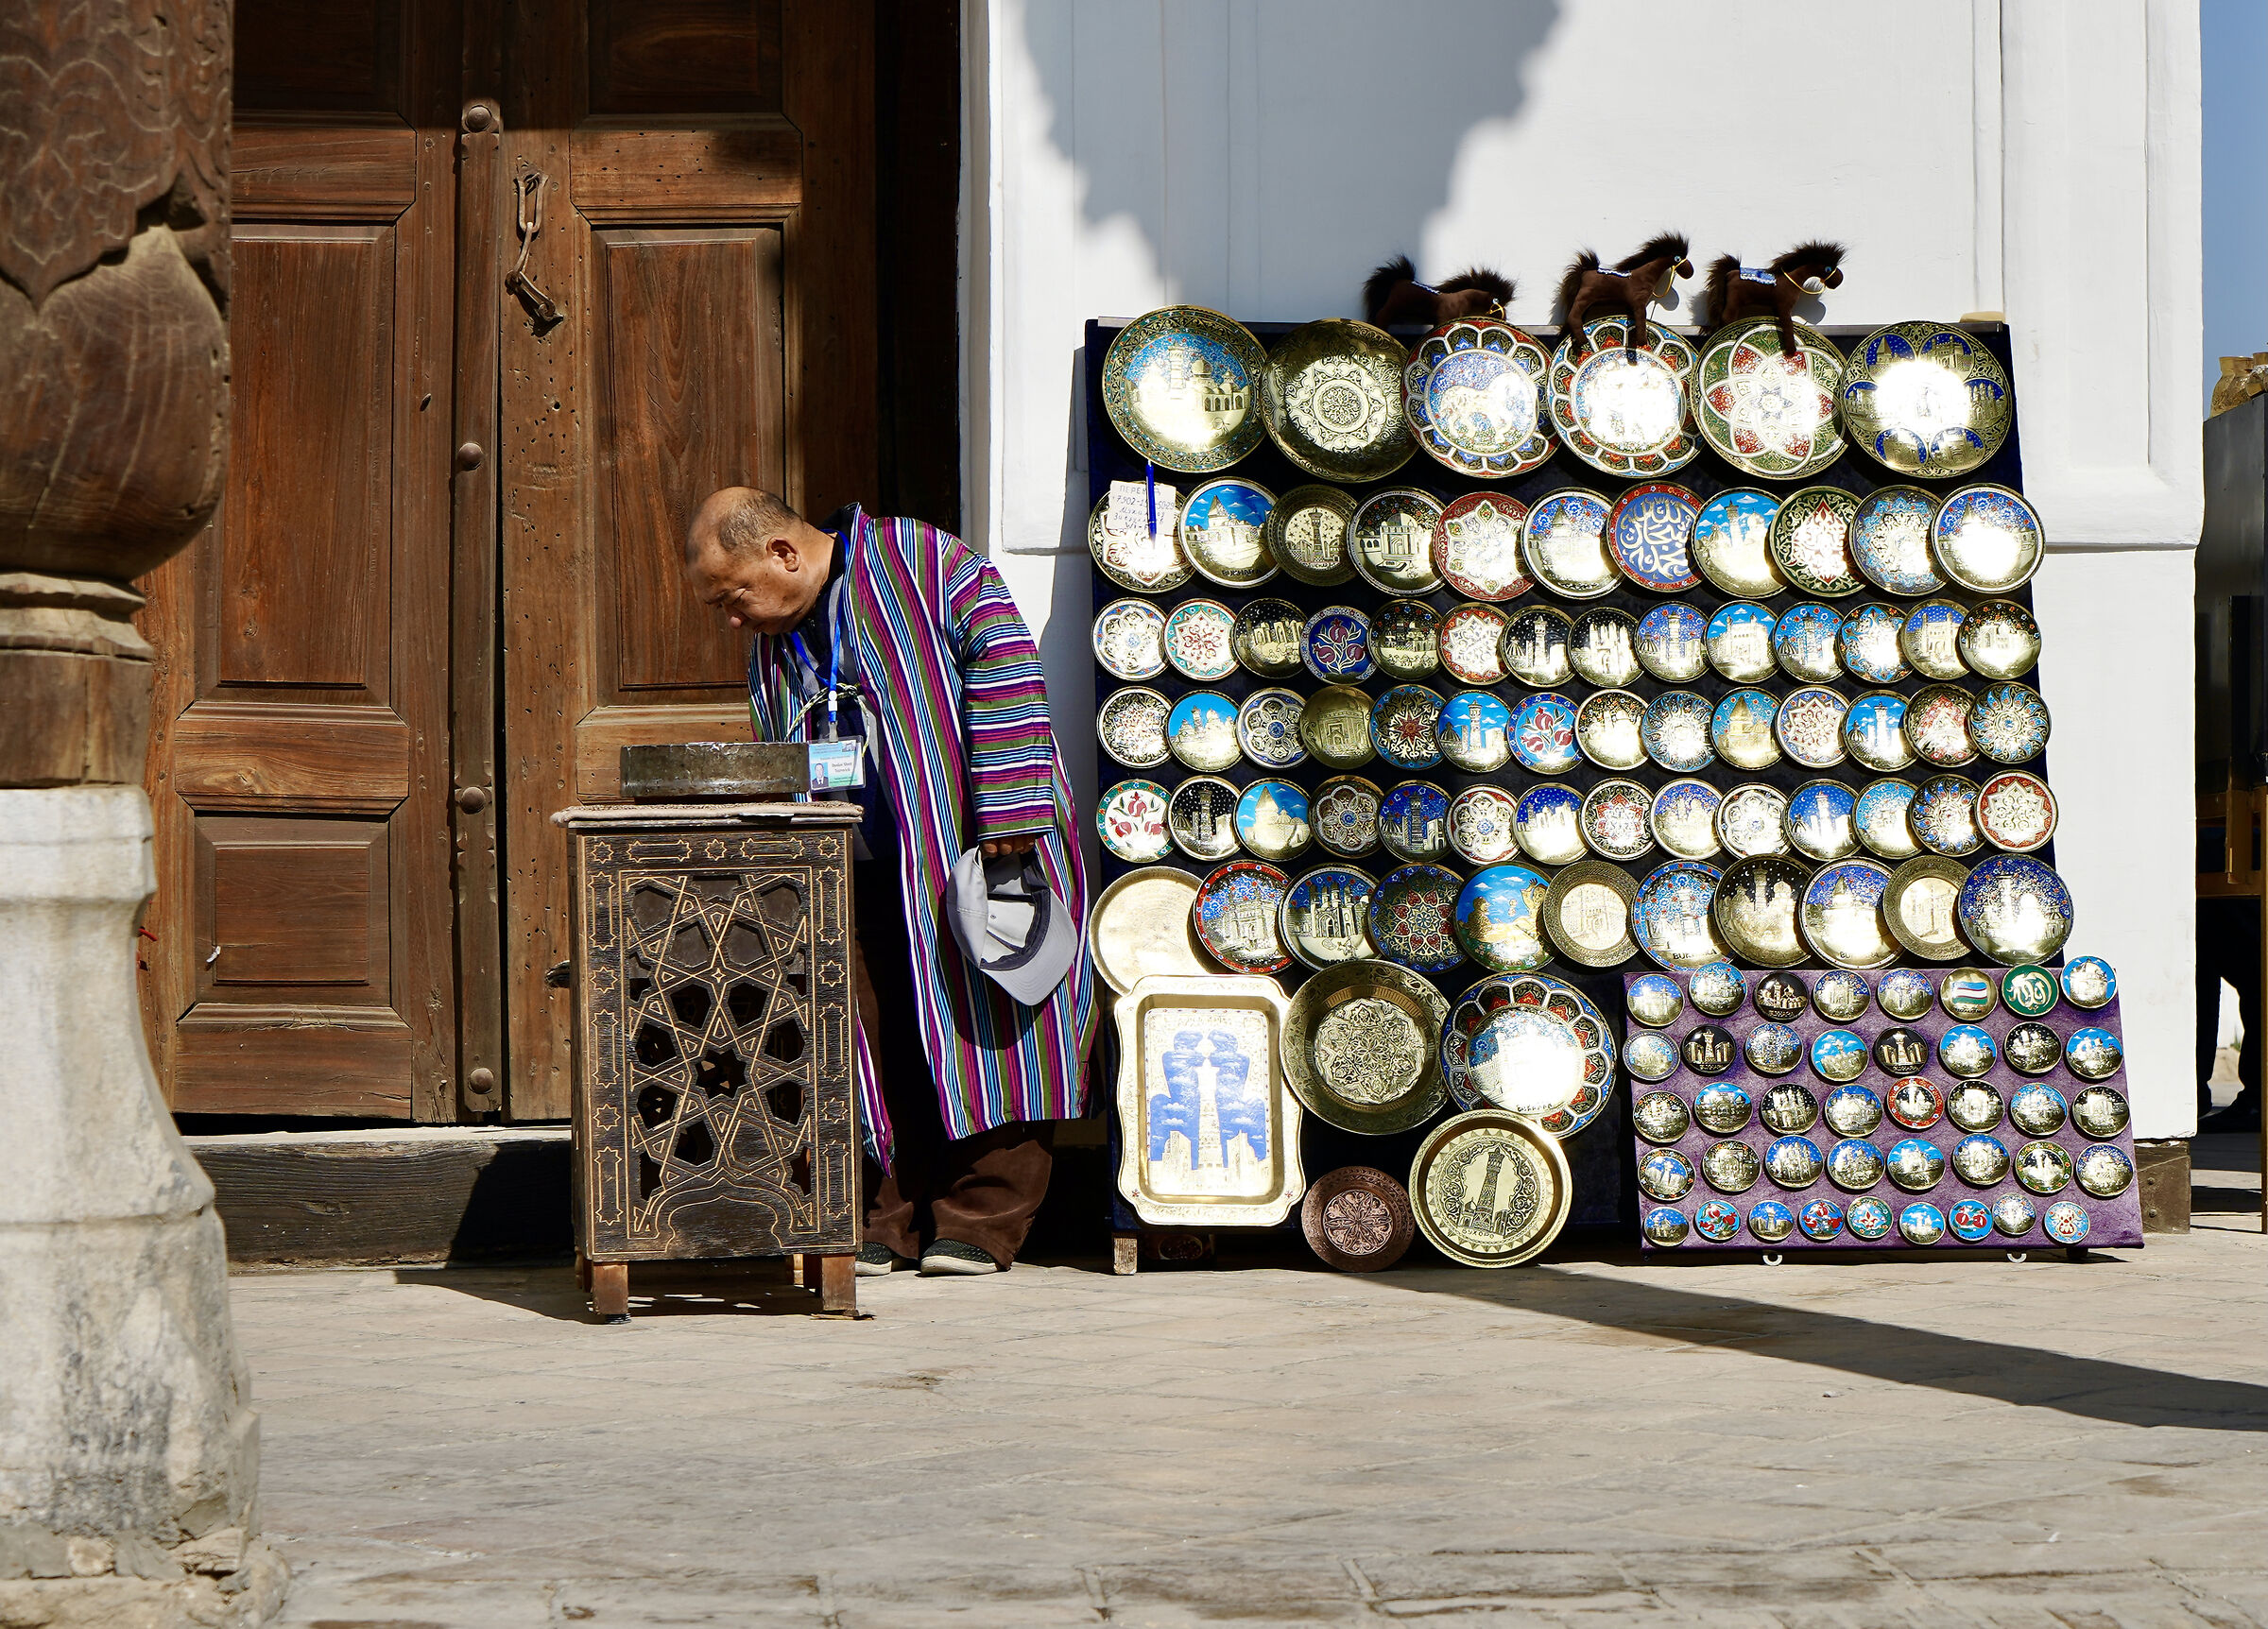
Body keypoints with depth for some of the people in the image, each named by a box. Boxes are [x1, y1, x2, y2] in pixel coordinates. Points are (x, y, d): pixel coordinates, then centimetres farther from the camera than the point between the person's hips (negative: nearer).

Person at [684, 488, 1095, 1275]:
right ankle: (895, 1222, 9)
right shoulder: (771, 647, 15)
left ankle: (980, 1222, 1)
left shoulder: (919, 562, -8)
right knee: (879, 1048, 1)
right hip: (863, 879, 6)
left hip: (969, 851, -6)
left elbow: (1003, 656, -16)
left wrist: (1008, 805, -21)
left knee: (984, 1026, -5)